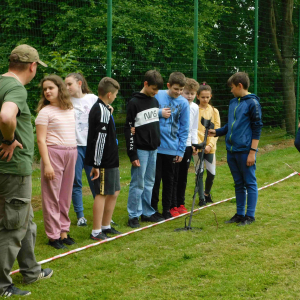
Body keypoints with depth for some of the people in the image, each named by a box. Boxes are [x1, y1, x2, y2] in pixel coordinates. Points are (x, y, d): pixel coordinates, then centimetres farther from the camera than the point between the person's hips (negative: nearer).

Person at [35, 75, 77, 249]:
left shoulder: (70, 109, 12)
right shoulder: (45, 112, -5)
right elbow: (41, 140, -9)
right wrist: (46, 164, -15)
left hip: (71, 153, 5)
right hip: (54, 153, -5)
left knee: (66, 196, 9)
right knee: (52, 196, -2)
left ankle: (64, 231, 17)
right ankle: (53, 235, 3)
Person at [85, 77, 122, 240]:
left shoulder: (98, 108, 16)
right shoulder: (103, 111, -17)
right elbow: (100, 138, -22)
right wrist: (96, 164, -23)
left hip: (110, 160, 10)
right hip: (104, 161, -10)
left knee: (114, 192, 16)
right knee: (102, 194, -4)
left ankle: (106, 226, 26)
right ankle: (96, 232, 3)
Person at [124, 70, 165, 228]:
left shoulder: (155, 101, 11)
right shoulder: (134, 103, -10)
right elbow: (128, 129, -12)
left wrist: (158, 144, 16)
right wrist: (132, 154, -14)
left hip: (153, 149, 7)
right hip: (141, 150, -7)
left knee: (149, 183, 12)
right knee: (138, 184, -3)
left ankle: (147, 212, 20)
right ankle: (133, 216, 4)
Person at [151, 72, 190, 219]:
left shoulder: (183, 103, 1)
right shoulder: (156, 96, -4)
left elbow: (184, 129, 4)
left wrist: (181, 151, 1)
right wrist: (159, 113, -13)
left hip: (172, 149, 2)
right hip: (155, 146, -2)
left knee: (169, 180, 11)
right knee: (155, 179, 3)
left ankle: (167, 209, 22)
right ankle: (153, 208, 15)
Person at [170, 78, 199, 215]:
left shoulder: (195, 108, 8)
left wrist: (195, 144, 10)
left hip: (187, 145, 5)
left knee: (183, 177, 11)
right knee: (174, 176, -2)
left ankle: (180, 204, 20)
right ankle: (173, 206, 4)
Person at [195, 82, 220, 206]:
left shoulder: (214, 111, 6)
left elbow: (216, 129, 2)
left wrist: (210, 145, -9)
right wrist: (200, 144, -17)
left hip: (210, 147, 2)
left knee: (211, 173, 0)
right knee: (199, 173, 0)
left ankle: (207, 193, 25)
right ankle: (201, 198, 11)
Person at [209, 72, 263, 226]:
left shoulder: (252, 103, -9)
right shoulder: (233, 102, 14)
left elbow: (257, 128, -11)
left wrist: (252, 151, -14)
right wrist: (216, 132, 13)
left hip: (245, 151, -8)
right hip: (231, 151, 8)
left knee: (250, 183, 1)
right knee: (238, 184, 13)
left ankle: (250, 216, 6)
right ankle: (239, 214, 20)